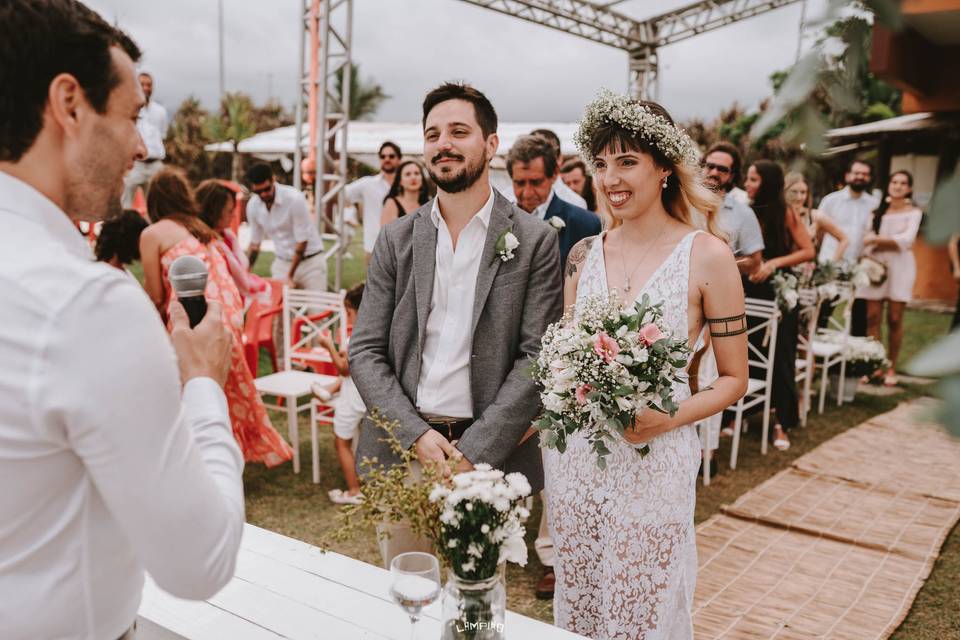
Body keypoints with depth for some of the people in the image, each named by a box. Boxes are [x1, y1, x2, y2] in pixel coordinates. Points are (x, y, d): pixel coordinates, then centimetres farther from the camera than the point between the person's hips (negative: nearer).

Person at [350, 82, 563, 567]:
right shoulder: (396, 239, 5)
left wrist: (473, 451, -15)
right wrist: (416, 434, -11)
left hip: (490, 454, -2)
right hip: (402, 451, 2)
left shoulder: (535, 241, -2)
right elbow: (365, 352, 2)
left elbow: (537, 358, -7)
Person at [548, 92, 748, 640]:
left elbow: (734, 379, -2)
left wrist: (669, 418, -18)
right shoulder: (584, 254, 4)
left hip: (655, 461, -3)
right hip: (575, 455, 4)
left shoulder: (707, 255, -7)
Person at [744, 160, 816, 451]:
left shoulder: (785, 212, -7)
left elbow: (808, 251, -6)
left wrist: (774, 263, -18)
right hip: (751, 290, 3)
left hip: (780, 292, -3)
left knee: (781, 356, 1)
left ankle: (783, 423, 12)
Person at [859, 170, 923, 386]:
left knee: (894, 319, -1)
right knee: (872, 317, -5)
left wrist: (876, 240, -11)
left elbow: (906, 240, -9)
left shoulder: (914, 212, 5)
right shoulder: (878, 208, 12)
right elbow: (868, 235, 2)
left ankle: (891, 368, 9)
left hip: (899, 266, -1)